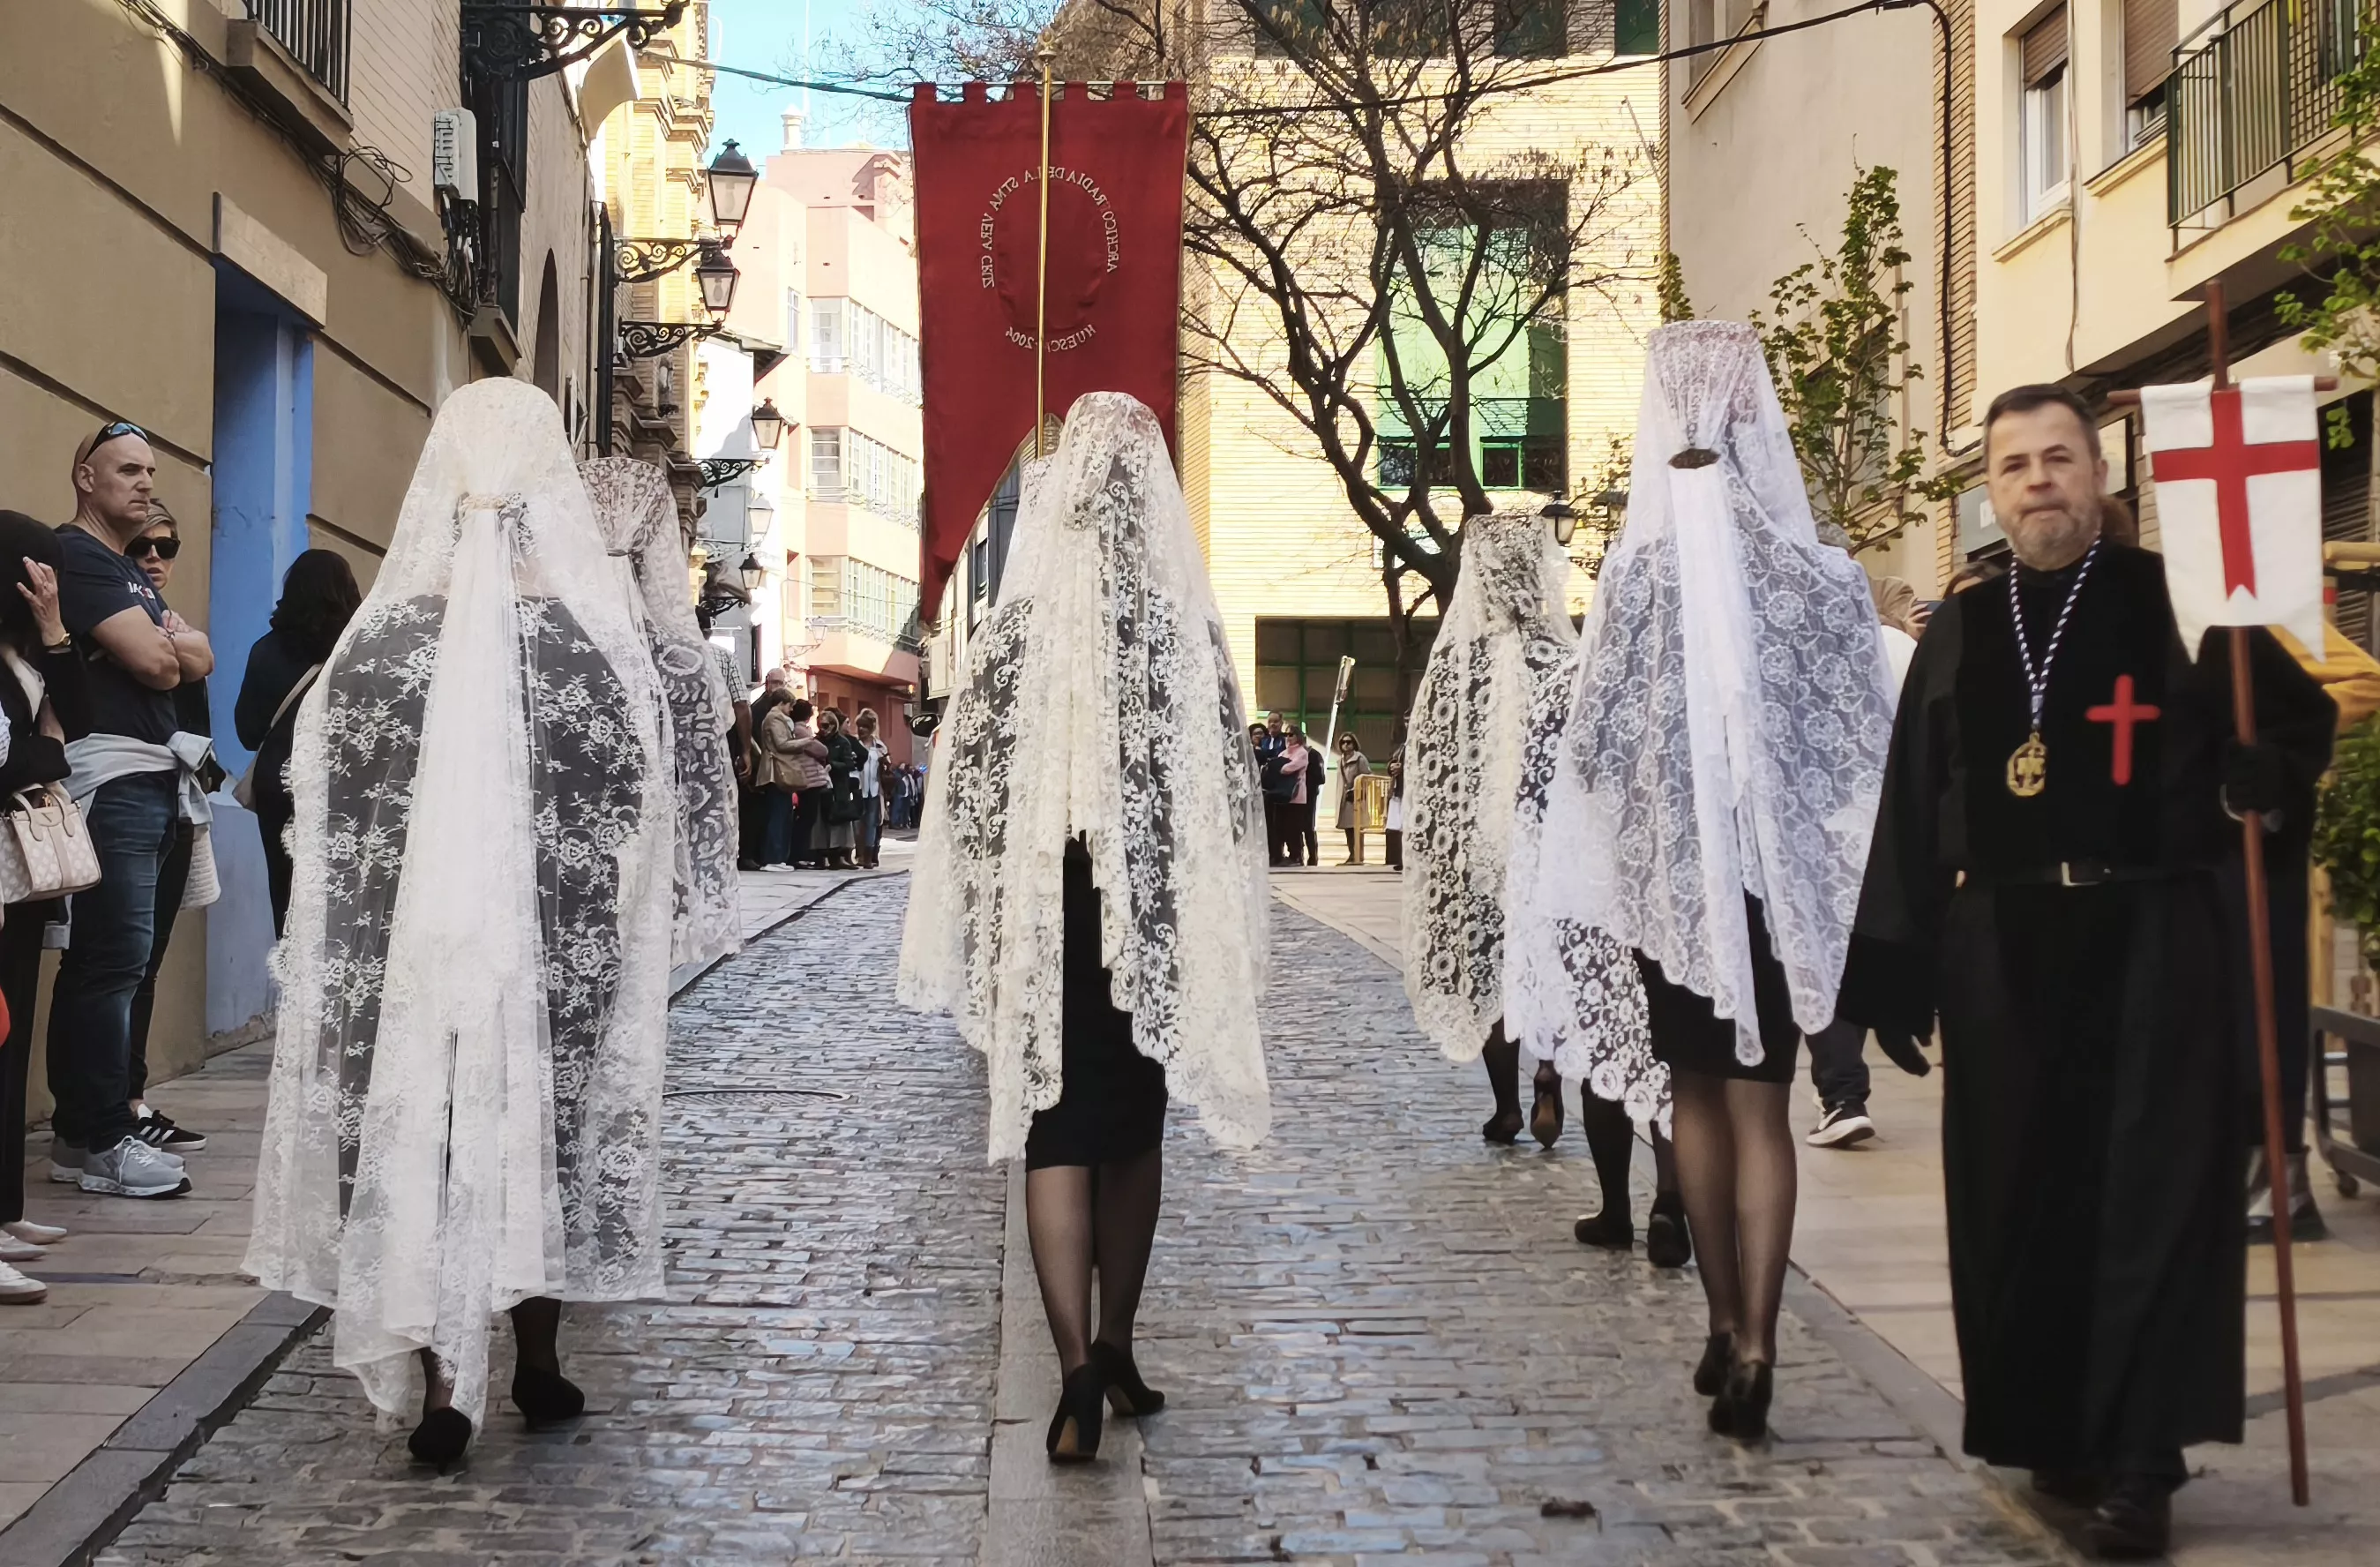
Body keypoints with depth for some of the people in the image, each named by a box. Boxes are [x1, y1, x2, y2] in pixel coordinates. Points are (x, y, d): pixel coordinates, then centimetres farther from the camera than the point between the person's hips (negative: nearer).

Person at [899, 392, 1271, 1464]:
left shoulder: (1023, 610, -5)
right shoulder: (1184, 613, -3)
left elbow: (970, 776, -4)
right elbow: (1221, 782, -1)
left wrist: (967, 940, 2)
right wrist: (1219, 934, 6)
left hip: (1044, 901, -1)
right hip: (1155, 904, 2)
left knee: (1057, 1130, 0)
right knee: (1133, 1128, 16)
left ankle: (1078, 1368, -11)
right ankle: (1114, 1348, 23)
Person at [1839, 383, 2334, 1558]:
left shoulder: (2173, 602, 3)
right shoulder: (1958, 635, 11)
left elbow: (2301, 715, 9)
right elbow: (1911, 810, 8)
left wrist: (2260, 780, -15)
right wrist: (1896, 965, 2)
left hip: (2151, 943, -3)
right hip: (2001, 952, 3)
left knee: (2150, 1193, -4)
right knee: (2017, 1199, 7)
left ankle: (2138, 1464, 1)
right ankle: (2052, 1432, 22)